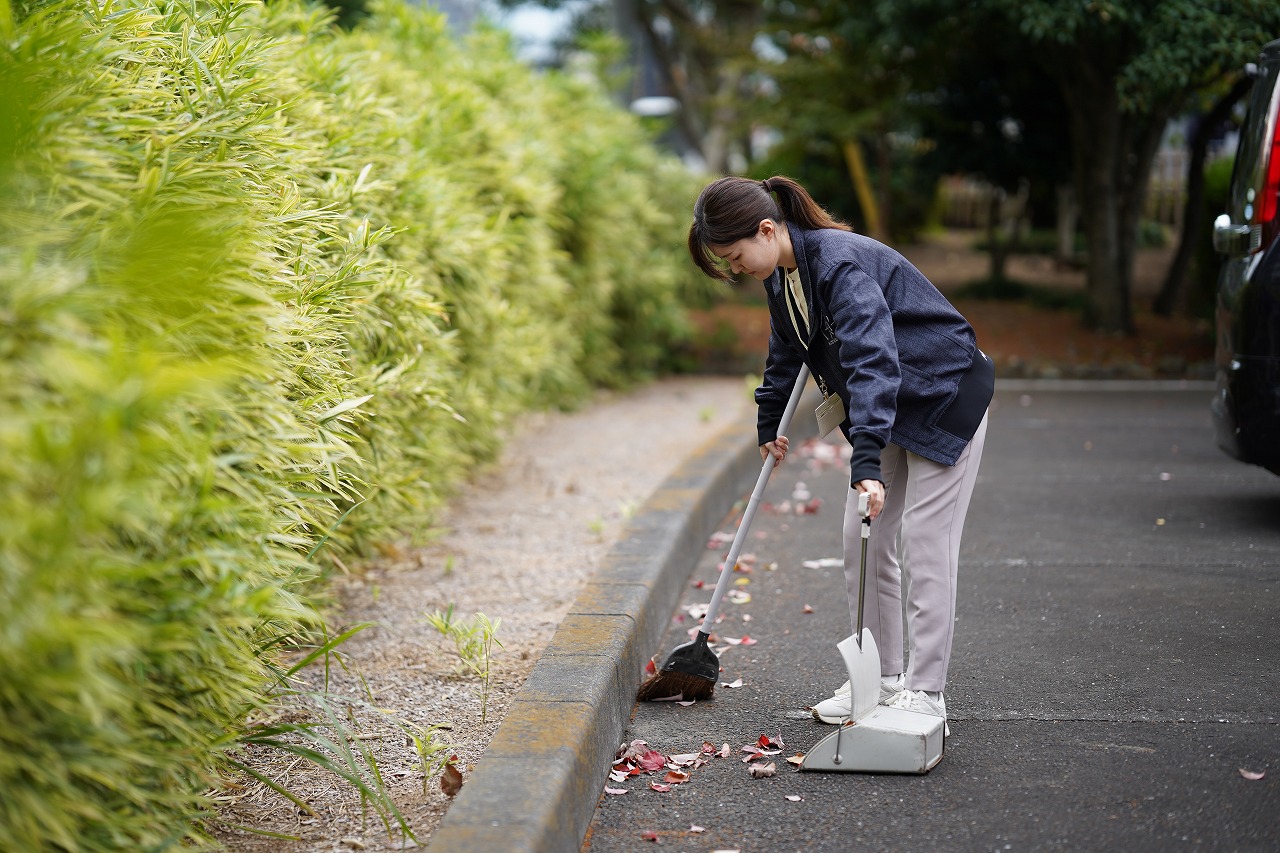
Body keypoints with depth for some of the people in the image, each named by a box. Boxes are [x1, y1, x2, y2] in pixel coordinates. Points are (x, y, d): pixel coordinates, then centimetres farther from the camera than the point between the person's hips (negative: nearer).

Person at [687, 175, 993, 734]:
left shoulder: (842, 262, -29)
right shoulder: (783, 276, 0)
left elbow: (871, 358, -39)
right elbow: (786, 353, 19)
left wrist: (866, 460, -47)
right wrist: (769, 426, 31)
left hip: (946, 396, -9)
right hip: (887, 407, 9)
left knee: (924, 542, -7)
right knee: (863, 539, 7)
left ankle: (925, 691, 0)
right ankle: (883, 676, 17)